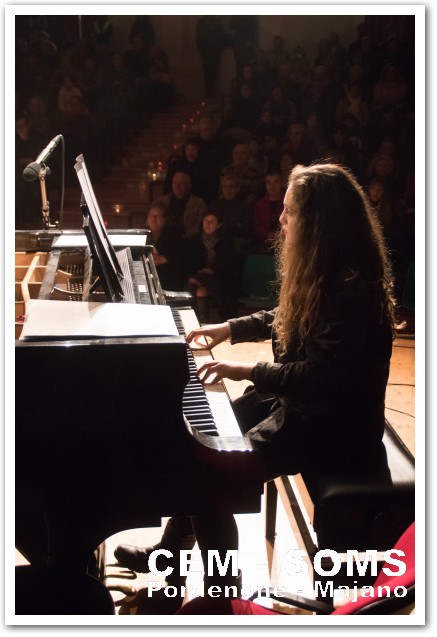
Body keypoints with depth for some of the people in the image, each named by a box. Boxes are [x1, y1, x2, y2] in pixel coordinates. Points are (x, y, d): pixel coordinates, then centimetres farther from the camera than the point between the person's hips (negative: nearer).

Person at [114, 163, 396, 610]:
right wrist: (229, 328, 14)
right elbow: (287, 320, 21)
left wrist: (247, 371, -24)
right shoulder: (323, 273, 3)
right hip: (296, 399, 10)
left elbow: (317, 377, -32)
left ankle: (222, 590, 4)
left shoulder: (353, 293, -28)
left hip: (333, 428, -10)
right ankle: (170, 550, 26)